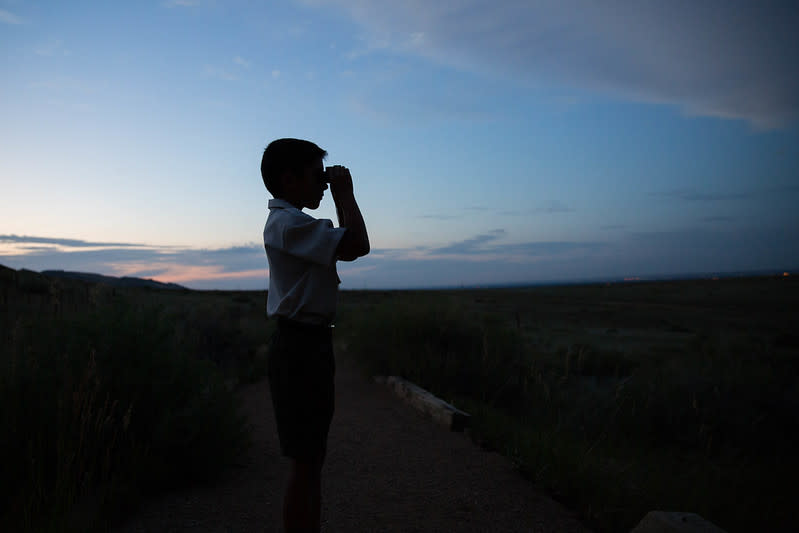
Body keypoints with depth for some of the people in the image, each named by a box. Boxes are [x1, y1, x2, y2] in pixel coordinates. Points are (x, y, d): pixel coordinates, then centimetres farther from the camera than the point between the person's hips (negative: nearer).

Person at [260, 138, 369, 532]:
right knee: (305, 462, -5)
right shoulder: (287, 223, -15)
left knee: (312, 458, 17)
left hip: (311, 343, 11)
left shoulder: (291, 222, 18)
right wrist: (345, 194, -9)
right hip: (300, 345, -11)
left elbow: (344, 247, 27)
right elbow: (358, 245, -23)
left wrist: (341, 201, 18)